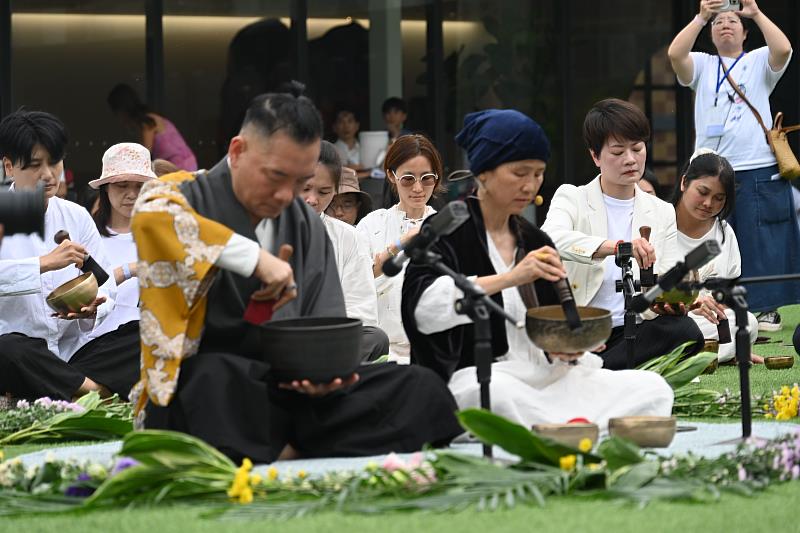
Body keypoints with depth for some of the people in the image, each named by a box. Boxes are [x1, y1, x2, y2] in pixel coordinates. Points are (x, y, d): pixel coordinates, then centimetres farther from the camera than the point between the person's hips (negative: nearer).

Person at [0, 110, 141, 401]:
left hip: (74, 348, 5)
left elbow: (106, 286, 8)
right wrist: (47, 262, -27)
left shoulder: (76, 216, 14)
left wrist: (92, 309, -14)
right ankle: (93, 388, -28)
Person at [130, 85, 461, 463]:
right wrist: (255, 258, -30)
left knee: (420, 389, -14)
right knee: (213, 378, -41)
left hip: (290, 389, 5)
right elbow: (150, 217, -28)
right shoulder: (185, 197, -2)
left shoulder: (308, 226, 16)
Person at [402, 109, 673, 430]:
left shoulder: (536, 243, 19)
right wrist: (509, 278, -23)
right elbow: (422, 306, -19)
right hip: (472, 376, -6)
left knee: (651, 388, -15)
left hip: (543, 378, 6)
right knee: (501, 394, -42)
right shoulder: (446, 232, 1)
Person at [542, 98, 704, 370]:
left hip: (632, 332, 5)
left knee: (686, 331, -29)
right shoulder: (572, 198, 5)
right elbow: (550, 238, -19)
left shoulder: (662, 212, 18)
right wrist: (615, 246, -35)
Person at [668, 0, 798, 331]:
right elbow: (675, 53, -7)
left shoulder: (759, 62, 10)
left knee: (762, 242, -2)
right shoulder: (702, 65, 14)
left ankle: (767, 308, 4)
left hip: (759, 171, -2)